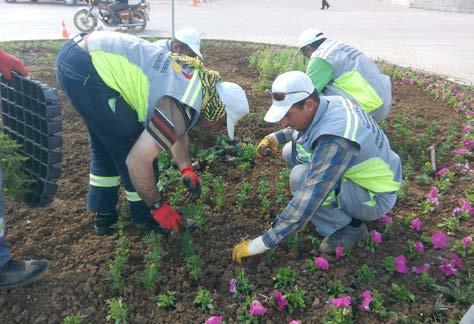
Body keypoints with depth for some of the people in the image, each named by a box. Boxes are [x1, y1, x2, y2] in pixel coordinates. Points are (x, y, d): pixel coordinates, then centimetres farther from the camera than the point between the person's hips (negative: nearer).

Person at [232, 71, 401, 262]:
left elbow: (305, 206, -37)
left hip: (375, 197, -8)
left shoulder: (334, 141, -37)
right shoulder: (330, 102, -10)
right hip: (364, 173, 8)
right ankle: (340, 204, 9)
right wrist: (277, 137, -1)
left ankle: (349, 226, -6)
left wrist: (260, 244, -29)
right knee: (291, 154, 2)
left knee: (301, 177, -30)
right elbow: (305, 126, 16)